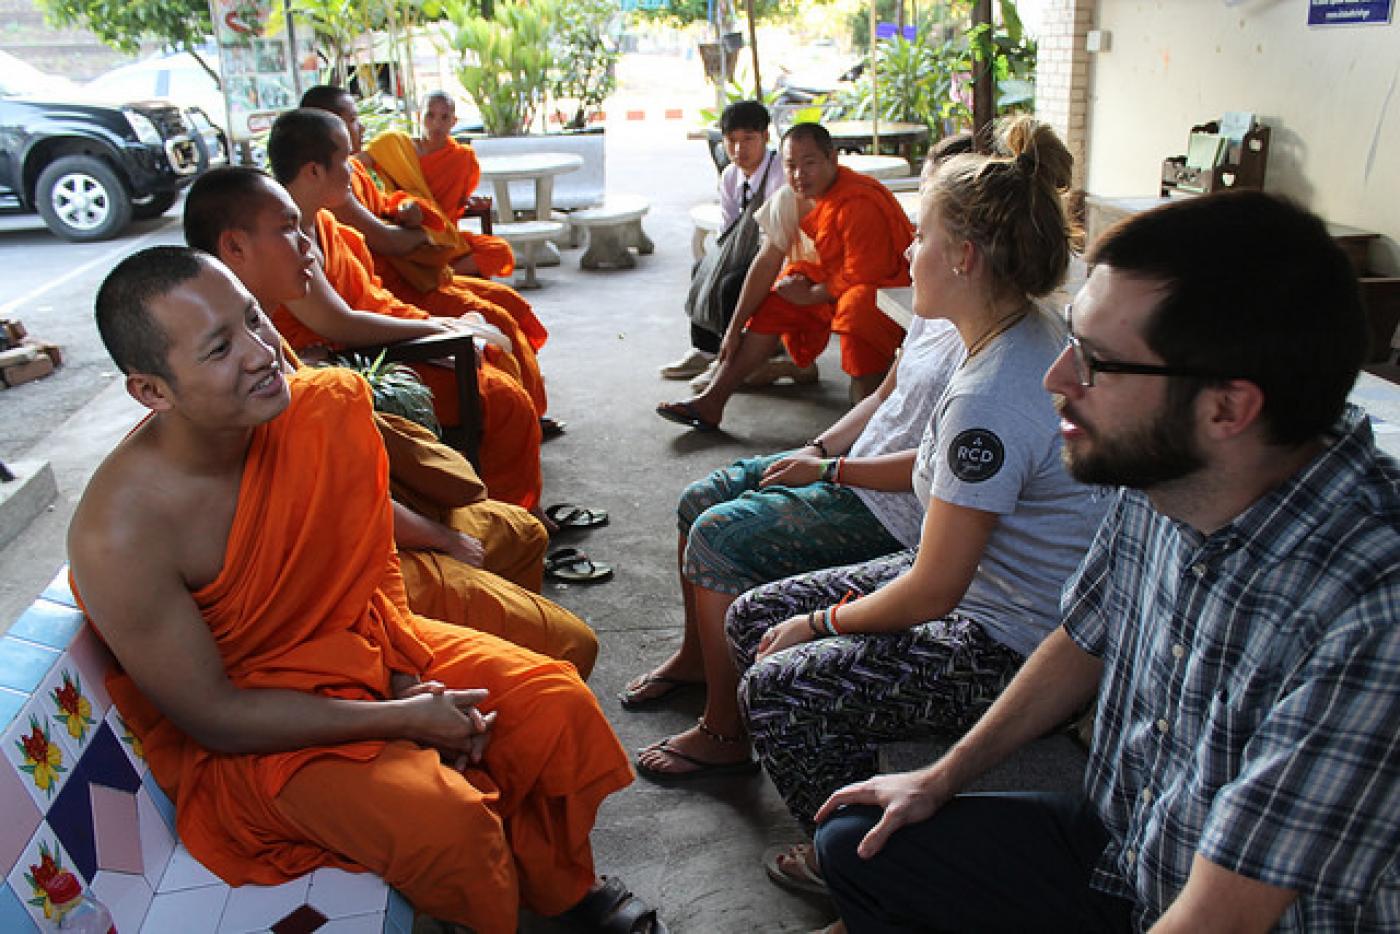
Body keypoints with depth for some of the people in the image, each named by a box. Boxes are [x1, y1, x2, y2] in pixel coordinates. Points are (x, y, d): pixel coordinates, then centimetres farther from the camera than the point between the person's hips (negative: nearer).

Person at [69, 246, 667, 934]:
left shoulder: (328, 407, -15)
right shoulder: (117, 535, -29)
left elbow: (373, 559, 3)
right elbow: (214, 717, -21)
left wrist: (411, 677, -10)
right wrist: (404, 720, -21)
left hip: (361, 636, 5)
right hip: (244, 731, -5)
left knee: (557, 704, -5)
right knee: (442, 823, -26)